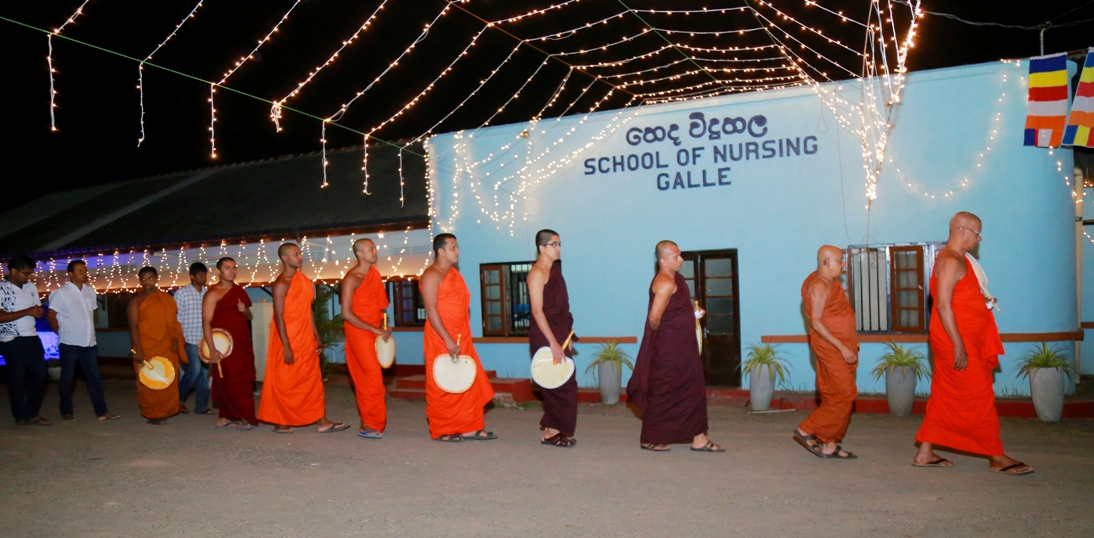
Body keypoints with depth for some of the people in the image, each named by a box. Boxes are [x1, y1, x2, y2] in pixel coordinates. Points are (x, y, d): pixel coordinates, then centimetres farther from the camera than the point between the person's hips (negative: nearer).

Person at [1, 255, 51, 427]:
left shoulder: (31, 287, 10)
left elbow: (39, 308, 20)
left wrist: (38, 311, -5)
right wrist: (27, 312, -19)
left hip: (32, 338, 6)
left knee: (39, 375, 6)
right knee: (17, 378, 3)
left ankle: (33, 413, 17)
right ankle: (21, 416, 13)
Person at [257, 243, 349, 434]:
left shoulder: (303, 280, 12)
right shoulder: (282, 283, -13)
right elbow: (279, 316, -16)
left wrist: (317, 337, 14)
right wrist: (286, 347, -20)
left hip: (306, 339, 8)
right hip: (289, 340, -8)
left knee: (314, 380, 6)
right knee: (285, 382, 3)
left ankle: (322, 422, 8)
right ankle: (280, 423, 15)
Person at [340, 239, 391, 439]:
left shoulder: (374, 274, 11)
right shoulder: (352, 278, -11)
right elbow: (346, 313, -16)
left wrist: (383, 327, 4)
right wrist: (376, 330, -16)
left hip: (374, 333, 7)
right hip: (358, 332, -7)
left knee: (366, 379, 9)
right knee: (373, 376, -11)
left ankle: (367, 424, 14)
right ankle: (372, 425, -4)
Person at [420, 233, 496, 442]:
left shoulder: (455, 273, 15)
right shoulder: (432, 276, -12)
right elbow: (431, 310, -18)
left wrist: (464, 336, 15)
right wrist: (448, 340, -22)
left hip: (462, 339, 8)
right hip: (441, 340, -8)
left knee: (470, 384, 8)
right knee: (443, 387, 1)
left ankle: (469, 428, 15)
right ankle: (442, 431, 12)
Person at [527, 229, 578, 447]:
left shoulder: (554, 270, 14)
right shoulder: (537, 272, -14)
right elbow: (537, 310, -19)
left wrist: (565, 337, 16)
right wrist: (553, 342, -22)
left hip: (558, 333, 9)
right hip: (544, 336, -9)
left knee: (557, 386, 11)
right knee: (563, 386, -6)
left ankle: (552, 429, 19)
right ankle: (552, 432, 4)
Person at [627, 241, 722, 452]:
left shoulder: (675, 278, 11)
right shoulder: (665, 283, -20)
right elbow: (654, 318, -24)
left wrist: (693, 312, 9)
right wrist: (659, 336, -7)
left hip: (682, 348, 10)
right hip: (669, 350, -10)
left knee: (693, 390, 11)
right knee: (663, 393, 1)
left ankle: (699, 438, 18)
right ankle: (650, 440, 14)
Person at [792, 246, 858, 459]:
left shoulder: (830, 282, 14)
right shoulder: (819, 286, -16)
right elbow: (816, 322, -21)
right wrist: (841, 347, -21)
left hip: (842, 346, 10)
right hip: (831, 348, -10)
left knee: (836, 397, 10)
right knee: (843, 395, -7)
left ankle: (829, 444, 16)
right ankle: (807, 430, 3)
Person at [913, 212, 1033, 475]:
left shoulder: (958, 259, 17)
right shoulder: (951, 261, -15)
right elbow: (943, 305, -22)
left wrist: (983, 303, 9)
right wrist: (958, 345, -23)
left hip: (964, 341, 10)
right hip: (956, 341, -10)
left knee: (944, 397, 11)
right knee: (979, 397, -3)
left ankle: (925, 453, 16)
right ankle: (997, 458, 7)